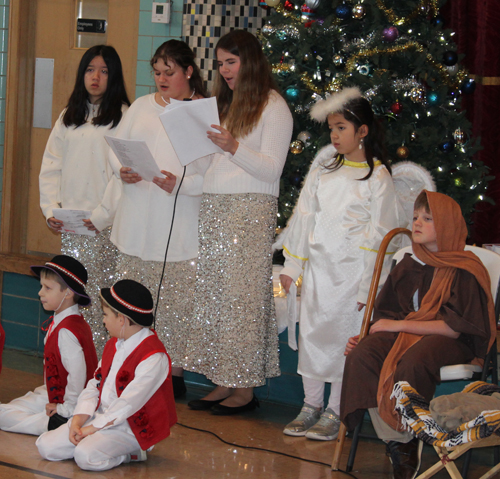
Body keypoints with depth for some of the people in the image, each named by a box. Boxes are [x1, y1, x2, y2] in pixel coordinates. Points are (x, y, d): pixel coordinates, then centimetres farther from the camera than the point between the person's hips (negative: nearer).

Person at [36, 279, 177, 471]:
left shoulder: (153, 358, -19)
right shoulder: (113, 345, 13)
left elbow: (128, 403, -22)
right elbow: (94, 386, 9)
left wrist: (93, 428, -18)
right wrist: (77, 421, -6)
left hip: (131, 426, -9)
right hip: (99, 417, 9)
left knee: (86, 456, -32)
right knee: (46, 446, -4)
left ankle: (130, 453, -5)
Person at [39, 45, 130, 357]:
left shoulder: (125, 117, -2)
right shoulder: (69, 117, 16)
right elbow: (51, 166, 13)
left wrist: (102, 214, -15)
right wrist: (51, 209, 0)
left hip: (106, 224, -5)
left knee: (103, 293, -7)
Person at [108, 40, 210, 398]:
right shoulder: (142, 106, 14)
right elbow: (116, 147, 16)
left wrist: (181, 184, -20)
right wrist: (122, 170, -6)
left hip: (179, 224, -4)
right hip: (137, 220, 4)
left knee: (176, 300, -2)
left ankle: (174, 372, 6)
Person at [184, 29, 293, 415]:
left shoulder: (273, 106, -3)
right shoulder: (227, 104, 19)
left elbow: (271, 169, -11)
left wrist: (234, 148, -23)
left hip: (251, 211, -7)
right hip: (215, 208, 7)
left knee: (243, 296, -6)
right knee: (213, 295, 4)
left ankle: (246, 387, -2)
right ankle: (224, 383, 9)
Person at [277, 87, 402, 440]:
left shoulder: (378, 177, -5)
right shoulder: (324, 167, 9)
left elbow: (379, 235, -7)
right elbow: (305, 215, 12)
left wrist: (367, 287, -10)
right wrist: (292, 265, 10)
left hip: (352, 271, -5)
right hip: (317, 266, 5)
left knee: (344, 336, -2)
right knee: (311, 333, 7)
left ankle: (335, 413, 8)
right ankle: (311, 407, 18)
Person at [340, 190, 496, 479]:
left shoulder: (465, 270, -6)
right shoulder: (408, 267, 14)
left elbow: (455, 327, -14)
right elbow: (388, 314, 20)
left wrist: (399, 325, -14)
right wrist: (363, 340, -1)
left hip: (453, 343, -6)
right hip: (406, 333, 6)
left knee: (413, 361, -40)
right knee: (361, 355, -26)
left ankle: (408, 439, -18)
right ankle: (395, 443, -25)